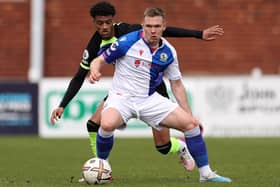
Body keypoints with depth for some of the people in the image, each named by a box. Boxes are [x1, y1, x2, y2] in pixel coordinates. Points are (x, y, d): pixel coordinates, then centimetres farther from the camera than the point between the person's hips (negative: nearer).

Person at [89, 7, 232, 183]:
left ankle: (206, 173, 4)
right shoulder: (128, 42, -14)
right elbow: (100, 60, -5)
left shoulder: (169, 52, 0)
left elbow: (177, 85, 10)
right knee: (108, 124, -37)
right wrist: (95, 71, -30)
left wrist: (190, 115, 8)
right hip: (122, 97, -4)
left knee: (190, 124, -8)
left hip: (150, 100, 4)